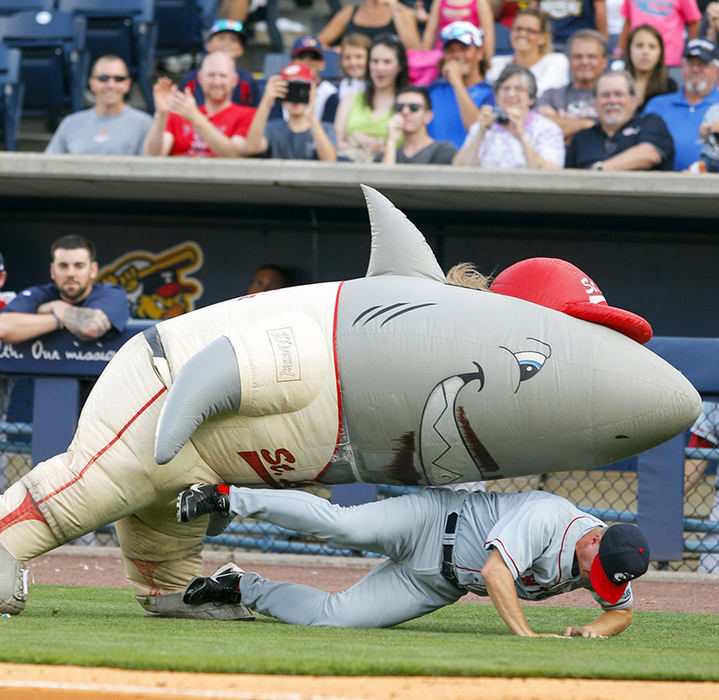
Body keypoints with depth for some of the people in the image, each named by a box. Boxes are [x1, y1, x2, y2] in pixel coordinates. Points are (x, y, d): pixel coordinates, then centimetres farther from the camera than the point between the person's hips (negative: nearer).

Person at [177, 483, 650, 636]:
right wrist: (525, 634, -39)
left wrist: (596, 629, -14)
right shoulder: (545, 515, -29)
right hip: (434, 524, -6)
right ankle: (227, 497, -12)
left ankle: (243, 588, 15)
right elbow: (495, 570, -35)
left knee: (332, 616, -6)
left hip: (440, 586, 6)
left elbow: (624, 612, 8)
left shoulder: (610, 566, -8)